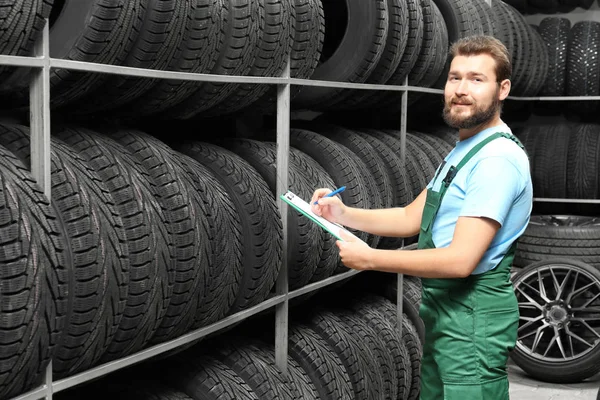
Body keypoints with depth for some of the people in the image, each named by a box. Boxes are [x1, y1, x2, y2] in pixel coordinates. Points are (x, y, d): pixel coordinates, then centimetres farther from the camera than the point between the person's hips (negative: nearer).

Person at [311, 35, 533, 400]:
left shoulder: (498, 158, -20)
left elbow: (460, 260, -26)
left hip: (473, 315, -10)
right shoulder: (464, 151, 15)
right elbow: (412, 218, 13)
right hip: (443, 307, 10)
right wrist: (344, 214, -1)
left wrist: (370, 258, -20)